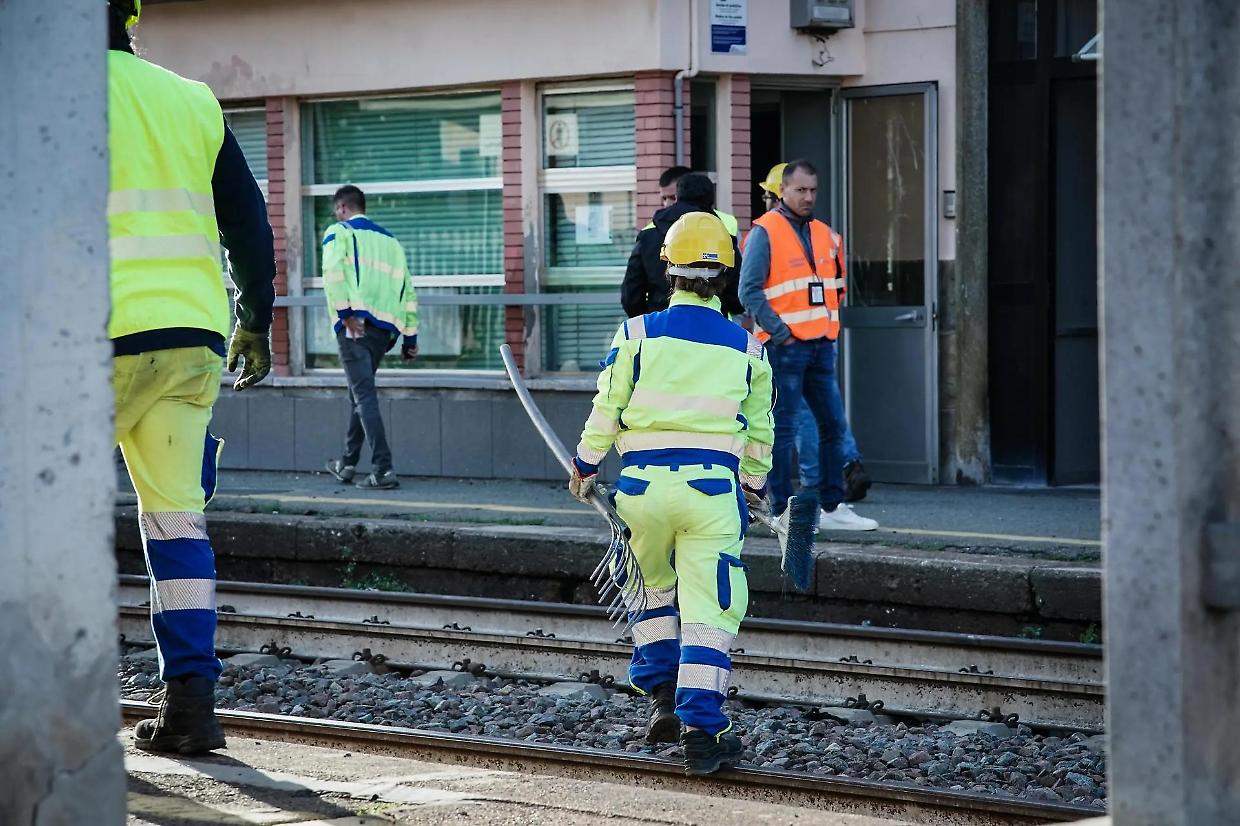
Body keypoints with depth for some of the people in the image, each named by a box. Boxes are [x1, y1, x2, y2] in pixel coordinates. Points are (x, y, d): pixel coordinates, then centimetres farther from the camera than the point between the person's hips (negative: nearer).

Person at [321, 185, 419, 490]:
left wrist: (345, 313, -15)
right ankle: (347, 463, 28)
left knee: (364, 395, -10)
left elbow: (333, 271, -14)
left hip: (355, 325, -6)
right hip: (385, 327, 6)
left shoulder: (339, 232, 6)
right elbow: (407, 289, 18)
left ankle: (383, 469, -20)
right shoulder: (389, 239, 22)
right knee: (359, 394, 20)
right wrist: (410, 337, 18)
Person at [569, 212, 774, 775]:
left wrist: (584, 467, 19)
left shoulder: (637, 334, 1)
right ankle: (702, 731, -9)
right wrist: (755, 487, 31)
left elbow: (606, 410, 3)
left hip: (642, 482, 1)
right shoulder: (746, 348, 7)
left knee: (654, 587, 24)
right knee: (707, 610, -2)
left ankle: (663, 697, 19)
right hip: (711, 486, 0)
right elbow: (759, 429, 15)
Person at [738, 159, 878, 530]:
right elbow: (749, 290, -12)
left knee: (833, 424, 8)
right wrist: (779, 331, -15)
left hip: (821, 345, 7)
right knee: (783, 429, -4)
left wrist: (829, 324, 13)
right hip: (785, 347, -7)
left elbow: (837, 286, 26)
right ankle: (782, 511, 0)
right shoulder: (765, 233, -6)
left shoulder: (825, 234, 16)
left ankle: (833, 507, 15)